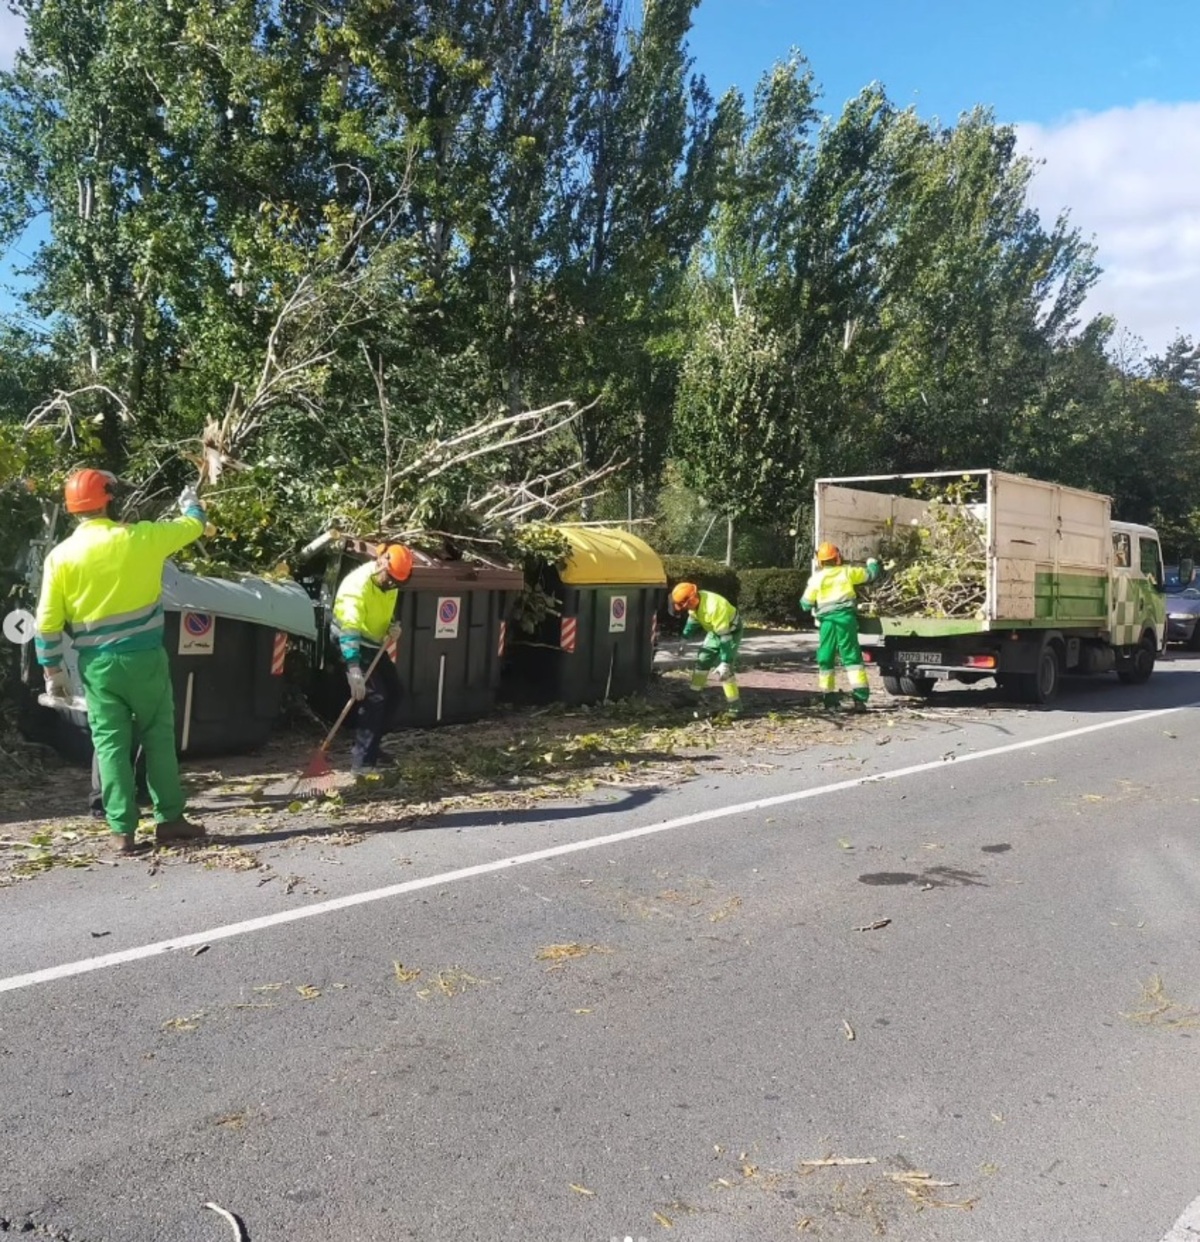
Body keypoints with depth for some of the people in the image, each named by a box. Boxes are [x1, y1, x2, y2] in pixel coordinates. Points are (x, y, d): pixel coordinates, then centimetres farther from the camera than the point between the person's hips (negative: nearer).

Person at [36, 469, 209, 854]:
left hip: (97, 664, 1)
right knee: (159, 737, 10)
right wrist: (191, 503, 35)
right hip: (145, 658, -1)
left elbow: (47, 622, -1)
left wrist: (52, 669, 9)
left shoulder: (60, 556, -2)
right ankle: (169, 819, 14)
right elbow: (193, 526, 12)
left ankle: (122, 830, 8)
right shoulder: (141, 537, -6)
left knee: (110, 744, 7)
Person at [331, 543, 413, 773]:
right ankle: (362, 761, -13)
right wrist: (354, 670, -47)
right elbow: (349, 630, -39)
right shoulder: (357, 585, -30)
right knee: (374, 697, -17)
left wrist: (394, 625, -4)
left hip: (374, 645, 9)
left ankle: (371, 746, 26)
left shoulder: (389, 583, -2)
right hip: (352, 646, -9)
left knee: (393, 691, 13)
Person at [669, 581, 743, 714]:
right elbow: (692, 621, 8)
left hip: (731, 631, -8)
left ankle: (734, 705, -8)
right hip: (715, 631, 8)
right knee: (702, 660, 10)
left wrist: (725, 662, -34)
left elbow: (725, 637, -36)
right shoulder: (695, 601, -15)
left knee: (723, 669, -15)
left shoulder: (714, 607, -40)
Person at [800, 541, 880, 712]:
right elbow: (871, 574, 18)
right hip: (846, 618, 0)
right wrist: (872, 563, 39)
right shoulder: (847, 572, 5)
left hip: (827, 621, 0)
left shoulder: (817, 578, 4)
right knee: (852, 658, 1)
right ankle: (859, 697, -8)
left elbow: (805, 604, 6)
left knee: (826, 659, 11)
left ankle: (829, 698, 12)